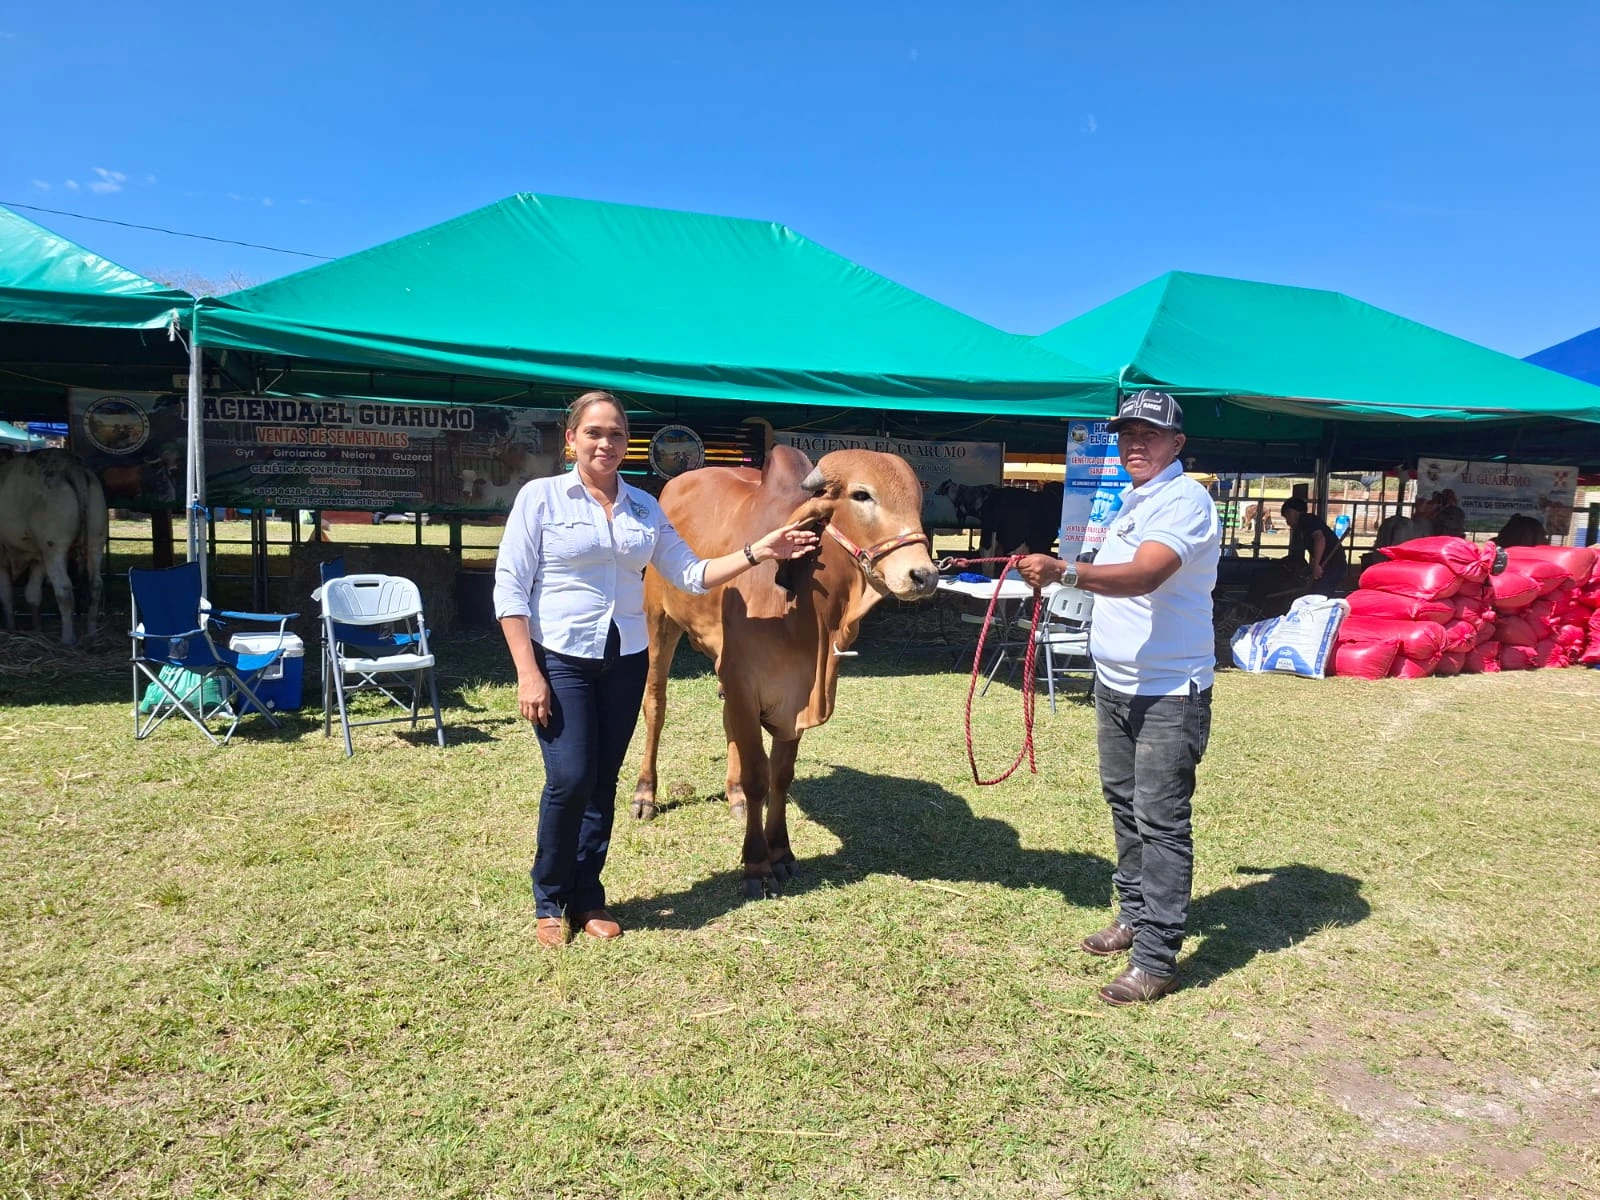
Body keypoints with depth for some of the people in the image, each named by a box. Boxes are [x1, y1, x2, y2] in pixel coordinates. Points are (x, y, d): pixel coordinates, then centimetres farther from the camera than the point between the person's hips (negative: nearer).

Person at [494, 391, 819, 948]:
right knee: (570, 779, -10)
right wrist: (527, 674, -13)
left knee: (604, 782, 9)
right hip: (559, 660, -4)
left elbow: (691, 574, 7)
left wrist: (756, 553, -5)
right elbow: (509, 588, -7)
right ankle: (550, 901, 13)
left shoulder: (644, 506, 7)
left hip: (626, 662, 4)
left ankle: (587, 897, 25)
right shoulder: (540, 496, -5)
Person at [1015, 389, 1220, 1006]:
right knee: (1123, 802, 19)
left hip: (1168, 692, -9)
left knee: (1161, 821, -5)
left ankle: (1156, 960, 2)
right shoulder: (1133, 501, 13)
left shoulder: (1184, 500, -16)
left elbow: (1143, 575, -35)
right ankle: (1135, 913, 35)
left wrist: (1065, 571, -46)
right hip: (1115, 682, 10)